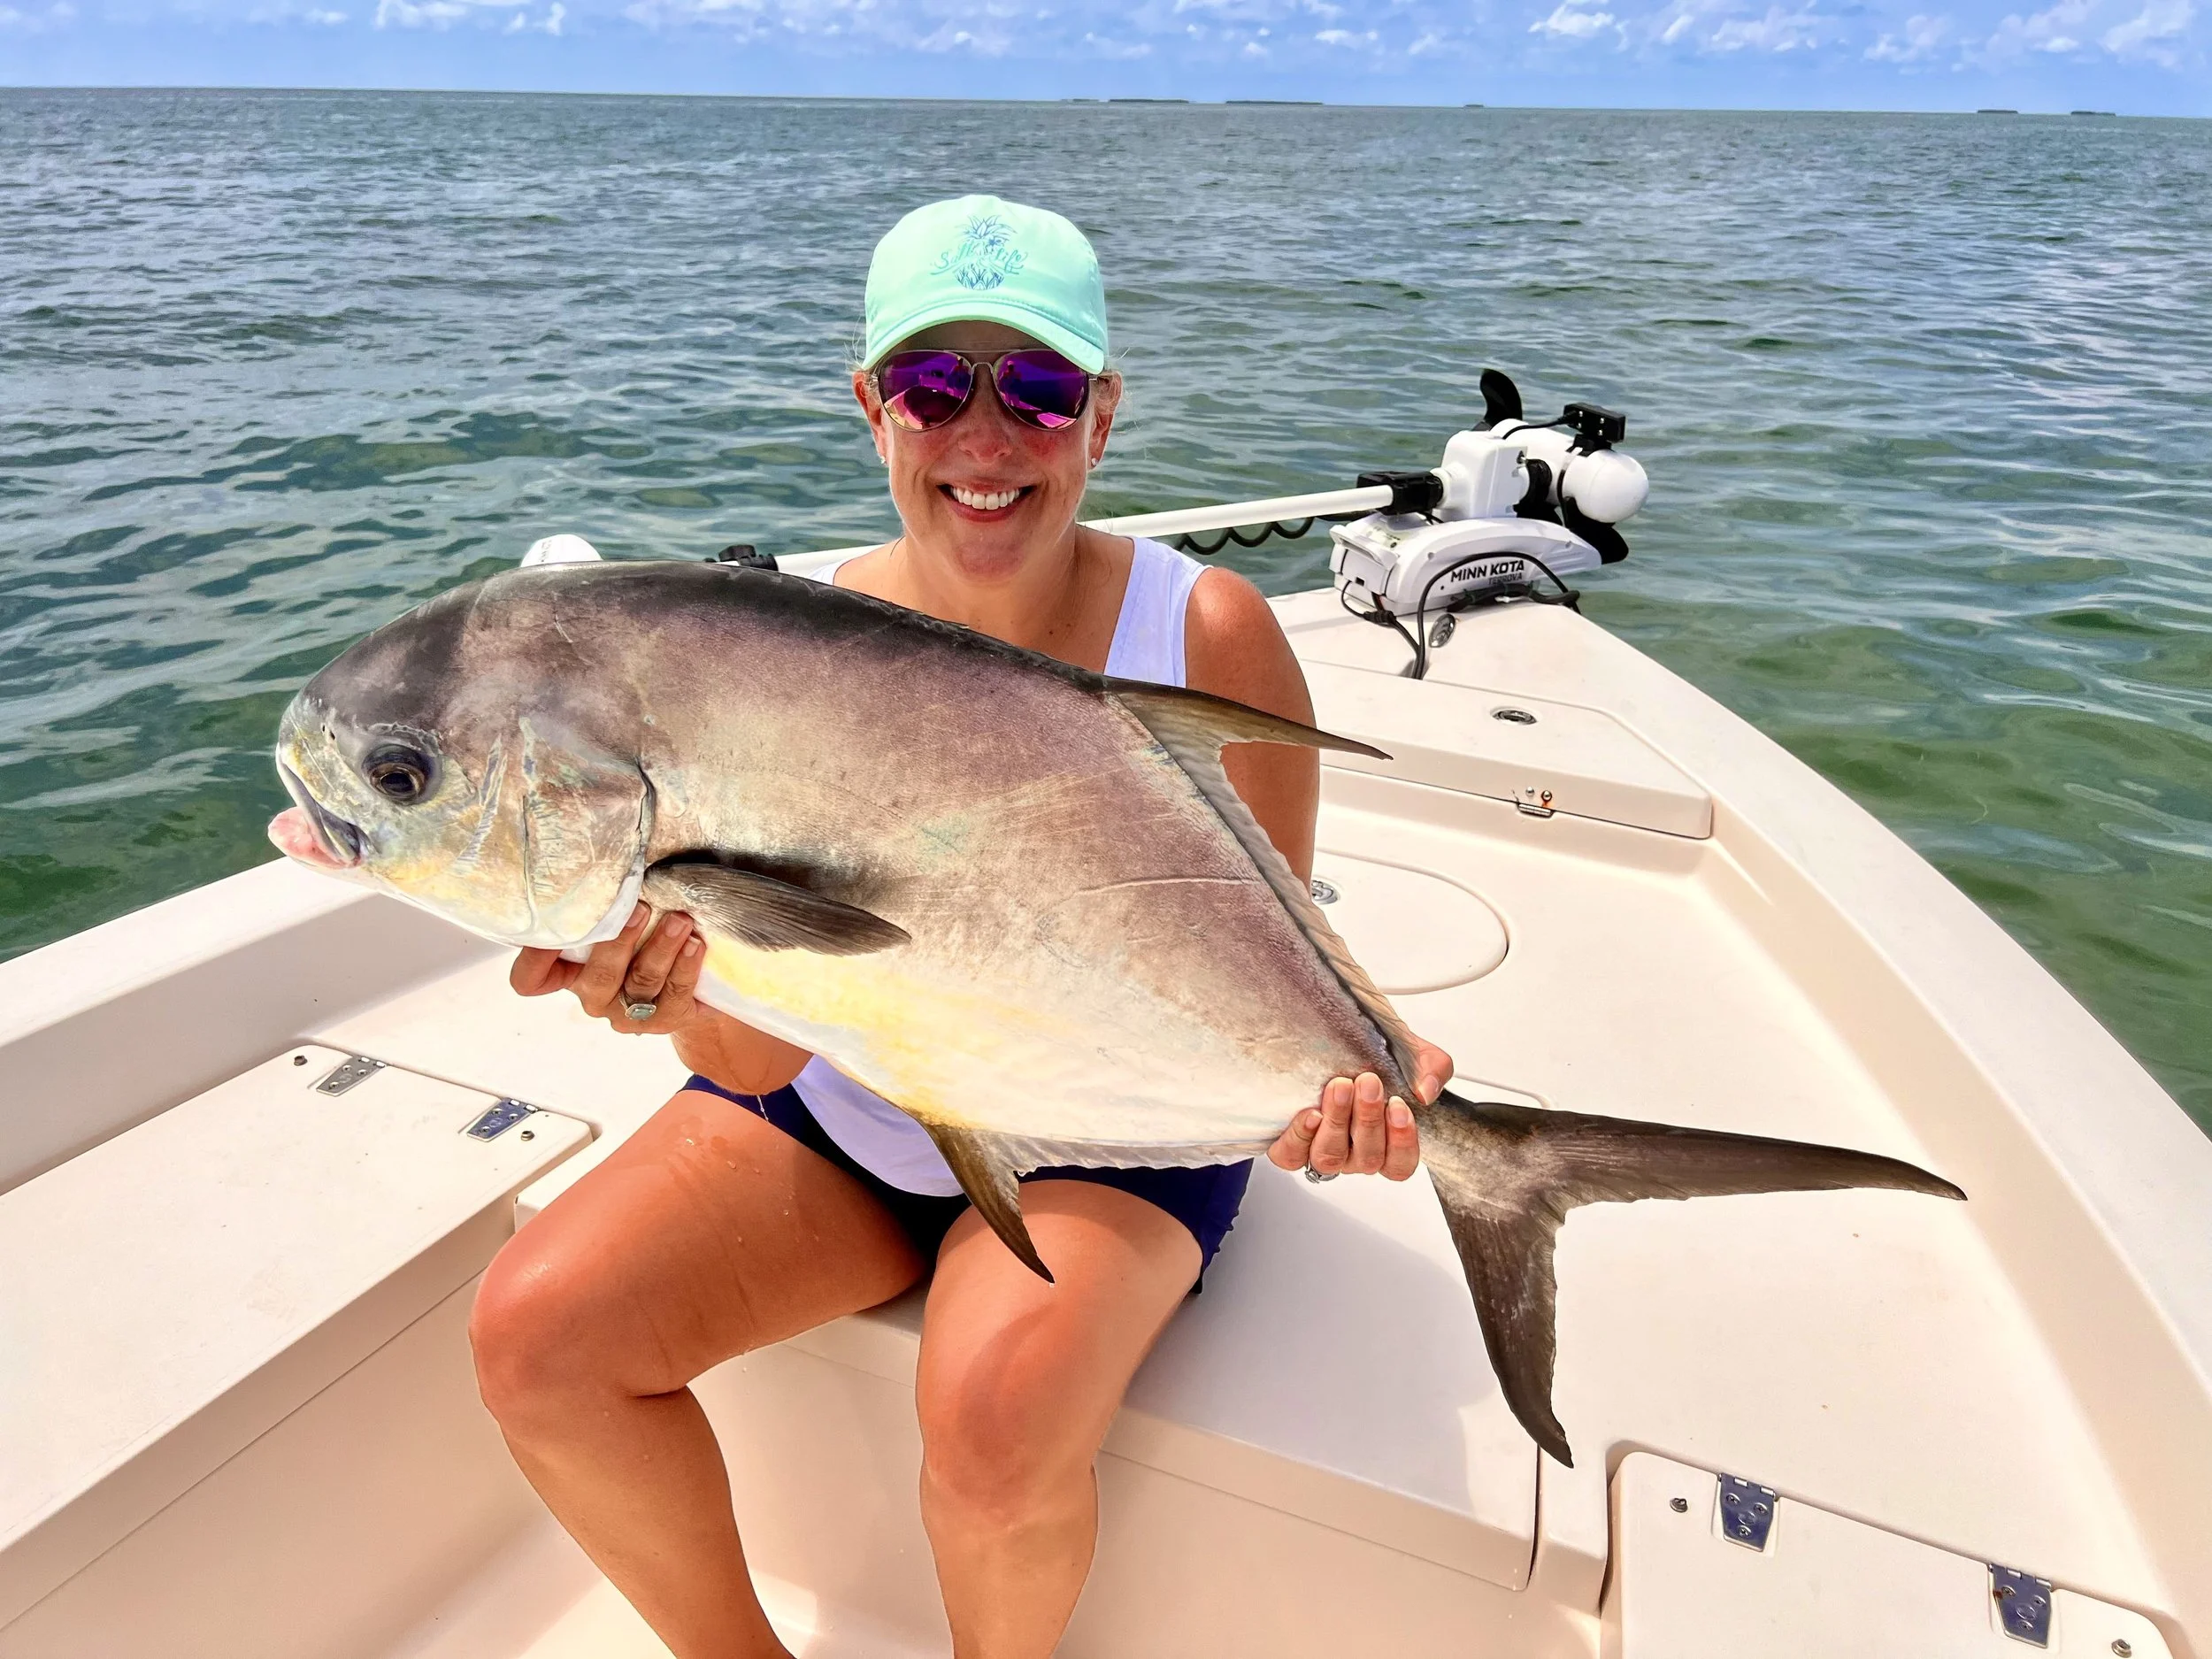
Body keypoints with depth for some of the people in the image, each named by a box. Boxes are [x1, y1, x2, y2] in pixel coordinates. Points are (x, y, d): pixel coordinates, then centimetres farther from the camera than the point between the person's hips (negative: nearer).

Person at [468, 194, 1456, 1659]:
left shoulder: (1208, 631, -16)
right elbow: (760, 1056, -14)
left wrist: (1339, 1075, -32)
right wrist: (683, 980, -36)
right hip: (839, 1116, 3)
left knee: (996, 1422, -29)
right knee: (535, 1333, -12)